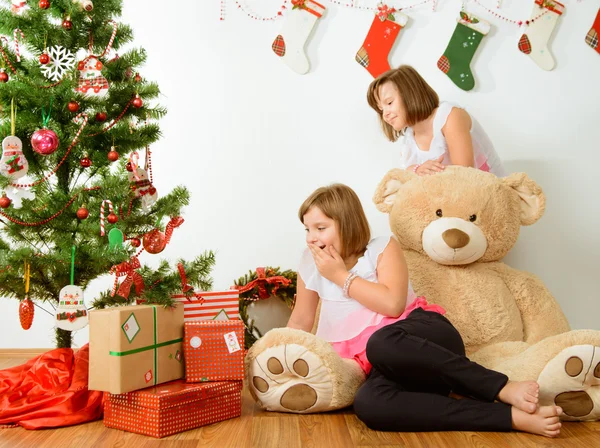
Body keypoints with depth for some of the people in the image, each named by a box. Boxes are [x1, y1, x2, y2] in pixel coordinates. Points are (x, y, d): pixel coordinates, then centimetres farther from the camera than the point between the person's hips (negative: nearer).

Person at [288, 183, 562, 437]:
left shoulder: (382, 248, 3)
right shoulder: (311, 265, 14)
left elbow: (393, 304, -12)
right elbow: (300, 322, 22)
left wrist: (342, 276, -5)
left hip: (426, 334, -3)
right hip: (386, 367, 3)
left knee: (382, 344, -42)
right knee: (367, 404, -37)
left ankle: (503, 389, -35)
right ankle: (512, 416, -40)